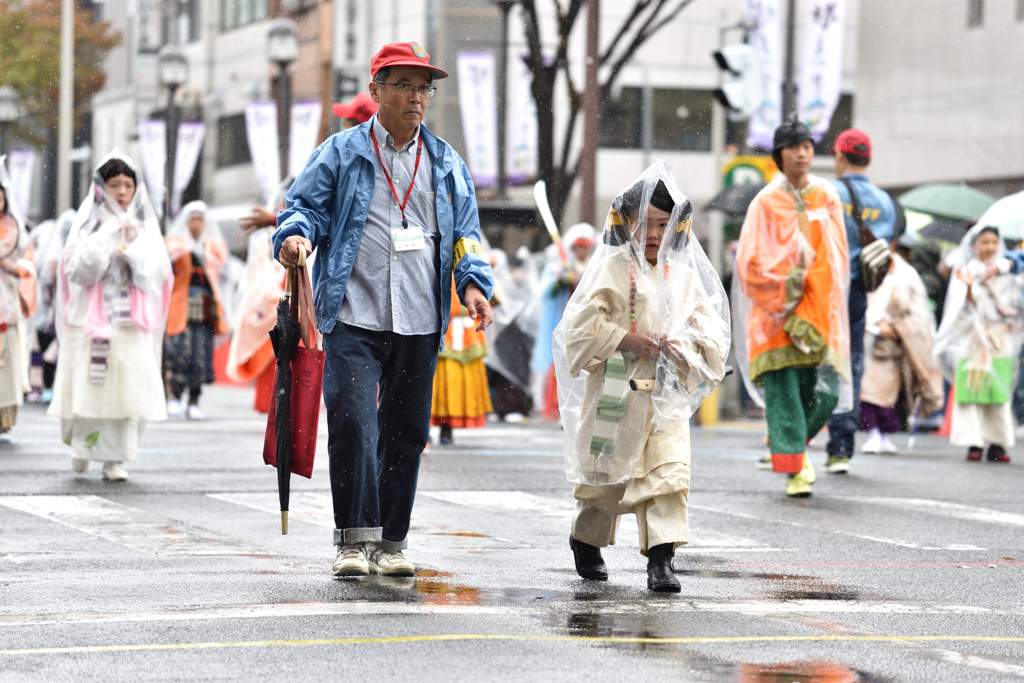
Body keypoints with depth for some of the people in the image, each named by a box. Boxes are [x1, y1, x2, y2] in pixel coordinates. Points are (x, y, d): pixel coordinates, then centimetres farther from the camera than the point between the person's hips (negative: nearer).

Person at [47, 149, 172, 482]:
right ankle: (82, 444, 18)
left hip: (131, 320, 1)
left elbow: (158, 272, 3)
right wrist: (107, 234, -10)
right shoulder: (88, 224, 5)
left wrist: (132, 249, -10)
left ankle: (114, 458, -3)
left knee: (128, 388, -7)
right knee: (91, 386, -4)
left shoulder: (144, 226, 11)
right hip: (92, 317, -1)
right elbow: (79, 269, -7)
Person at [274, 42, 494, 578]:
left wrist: (473, 283, 1)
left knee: (406, 431, 7)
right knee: (352, 423, -13)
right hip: (353, 317, -4)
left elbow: (464, 232, 16)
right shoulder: (341, 153, 5)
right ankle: (354, 538, -5)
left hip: (420, 324, 4)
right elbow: (307, 204, 2)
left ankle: (391, 542, 16)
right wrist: (295, 234, -20)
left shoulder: (446, 164, 15)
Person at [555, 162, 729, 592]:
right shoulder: (611, 269, -2)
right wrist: (626, 339, -17)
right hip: (615, 390, -3)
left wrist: (682, 346, -10)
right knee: (605, 474, 9)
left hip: (668, 393, 3)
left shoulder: (685, 277, 9)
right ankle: (586, 541, 33)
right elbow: (582, 321, -10)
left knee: (669, 473, -10)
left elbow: (711, 329, 9)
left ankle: (661, 558, -10)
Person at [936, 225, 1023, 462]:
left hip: (1000, 340, 3)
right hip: (973, 339, -3)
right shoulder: (968, 271, 4)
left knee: (999, 391, -3)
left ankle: (996, 443, -1)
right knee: (972, 390, -8)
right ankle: (974, 443, -7)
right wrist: (970, 287, -25)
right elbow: (969, 306, -8)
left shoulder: (1005, 272, 14)